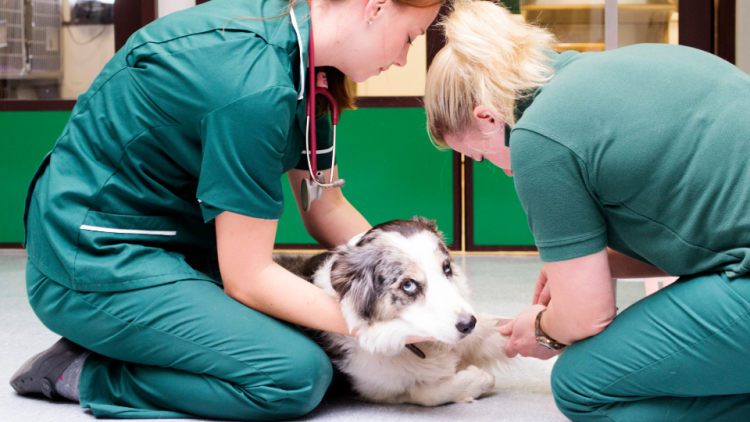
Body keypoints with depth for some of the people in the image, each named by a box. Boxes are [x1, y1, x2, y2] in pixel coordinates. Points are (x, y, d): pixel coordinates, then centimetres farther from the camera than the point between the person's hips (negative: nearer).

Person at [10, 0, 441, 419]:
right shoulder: (256, 86, -28)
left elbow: (326, 209, 8)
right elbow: (247, 278, -21)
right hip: (97, 262, -10)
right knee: (298, 374, -20)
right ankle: (86, 374, -6)